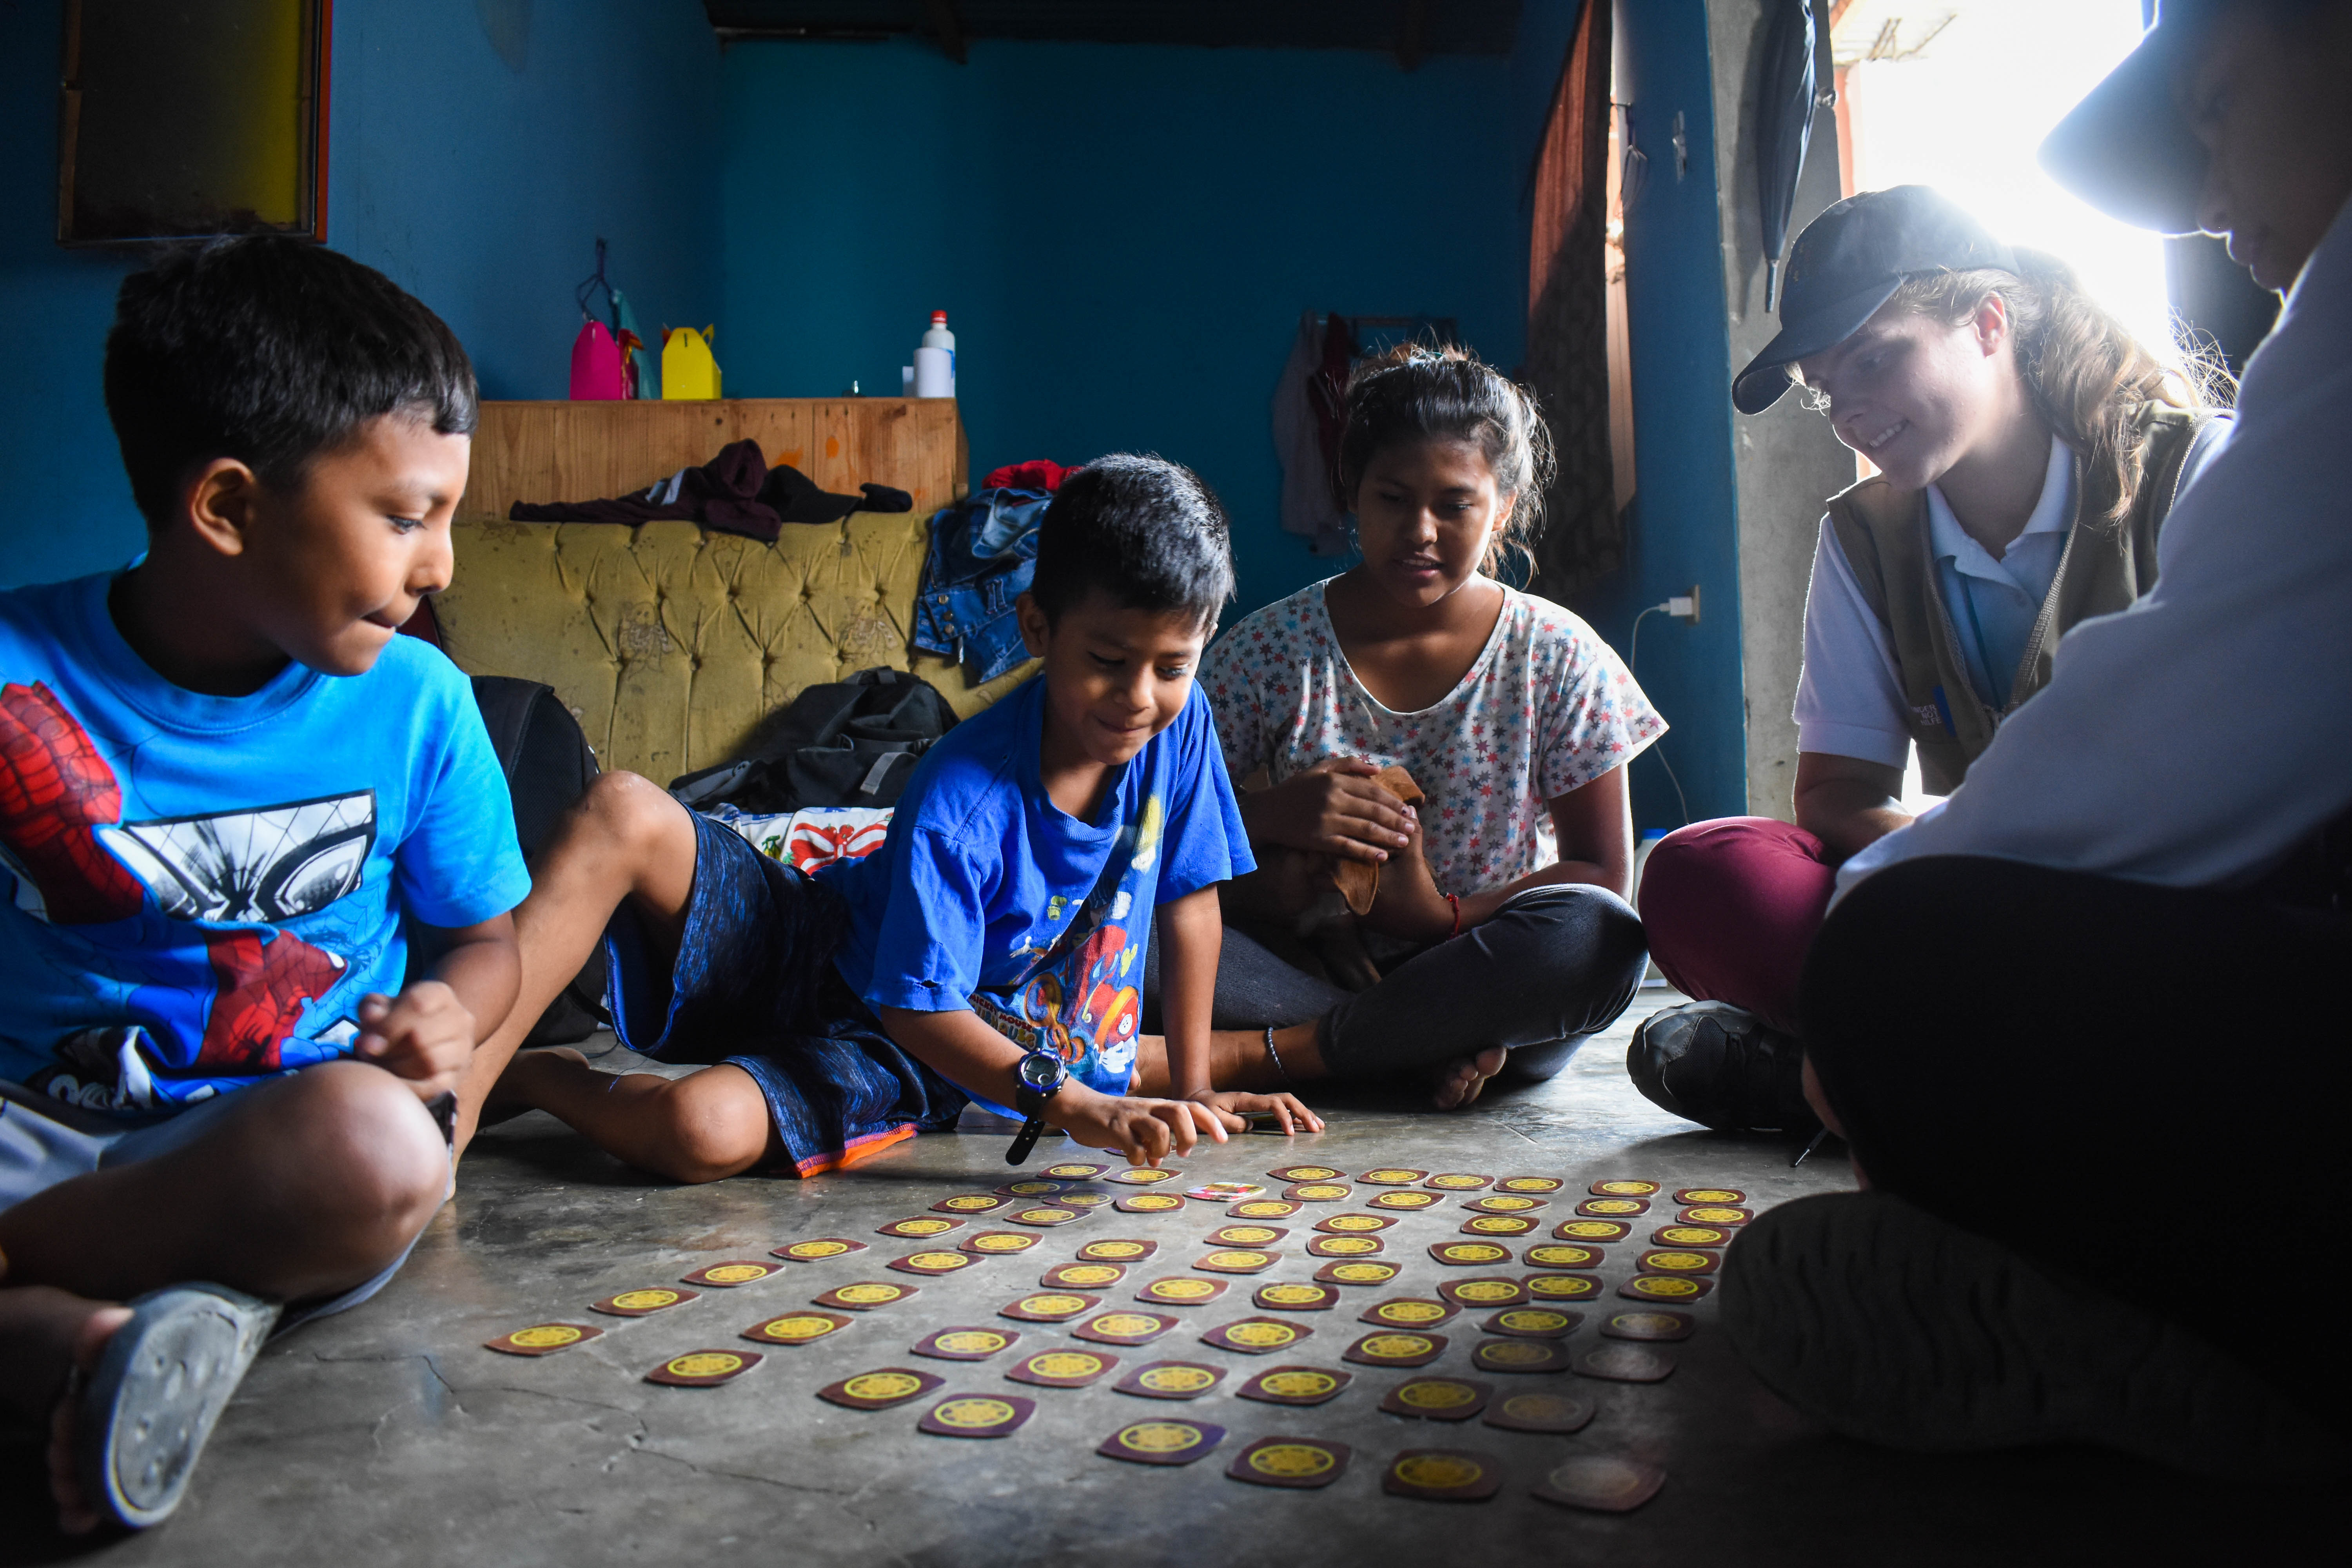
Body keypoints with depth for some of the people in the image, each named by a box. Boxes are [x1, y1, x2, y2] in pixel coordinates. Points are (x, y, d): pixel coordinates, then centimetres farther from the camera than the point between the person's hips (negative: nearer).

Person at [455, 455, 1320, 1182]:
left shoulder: (1178, 723, -14)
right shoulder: (960, 801, -26)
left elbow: (1190, 902, -2)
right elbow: (920, 1007, -25)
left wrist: (1190, 1085, -2)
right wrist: (1076, 1107, -34)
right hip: (810, 959, -2)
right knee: (624, 812, -30)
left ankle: (533, 1078, 1)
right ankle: (465, 1085, -18)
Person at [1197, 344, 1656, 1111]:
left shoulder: (1559, 659, -1)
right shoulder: (1268, 649, -1)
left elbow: (1602, 876, -2)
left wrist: (1446, 916, -17)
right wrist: (1270, 817, -22)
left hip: (1489, 975, 0)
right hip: (1308, 968, 0)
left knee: (1604, 941, -33)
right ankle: (1442, 1043, -22)